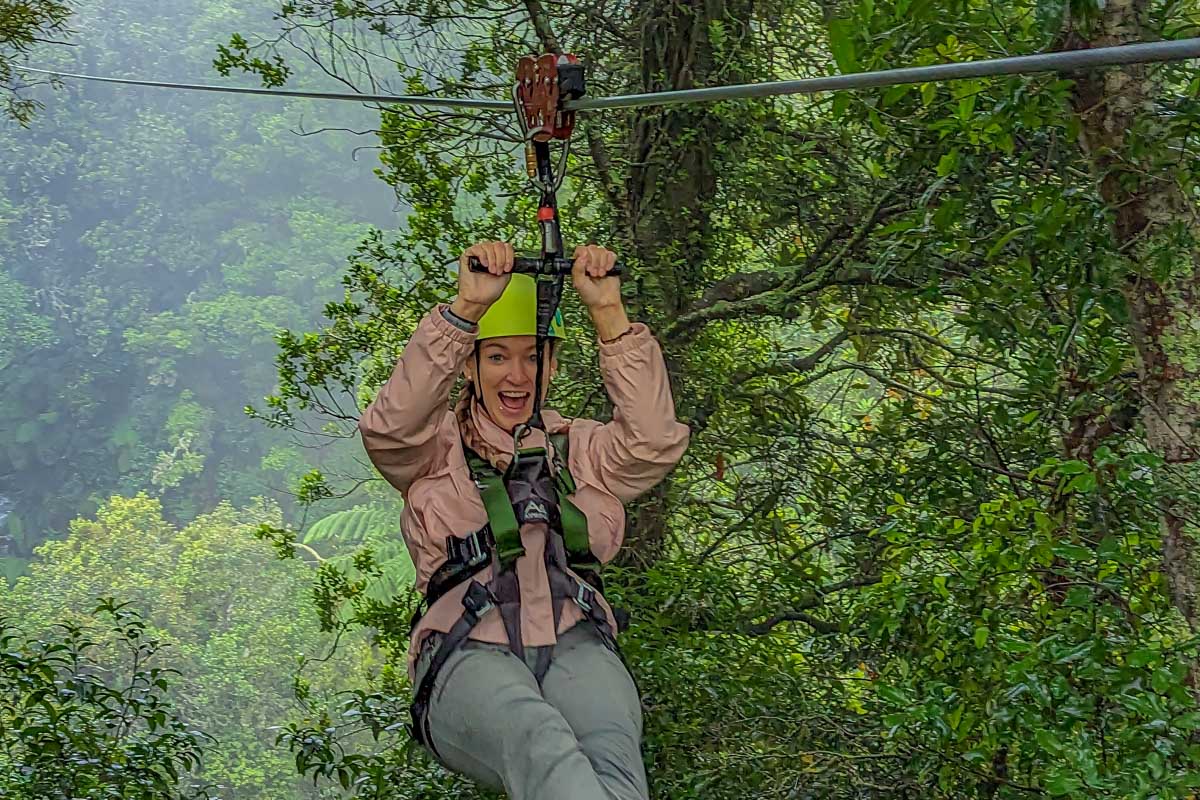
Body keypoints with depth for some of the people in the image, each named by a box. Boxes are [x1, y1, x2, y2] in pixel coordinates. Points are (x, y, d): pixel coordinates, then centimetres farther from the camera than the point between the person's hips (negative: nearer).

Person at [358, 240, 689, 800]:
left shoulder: (579, 450, 26)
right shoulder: (440, 450, 19)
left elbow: (653, 442, 4)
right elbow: (390, 427, -5)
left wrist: (608, 313, -4)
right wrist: (465, 308, -15)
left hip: (575, 648, 2)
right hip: (470, 657, -2)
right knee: (542, 747, -39)